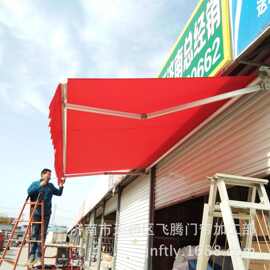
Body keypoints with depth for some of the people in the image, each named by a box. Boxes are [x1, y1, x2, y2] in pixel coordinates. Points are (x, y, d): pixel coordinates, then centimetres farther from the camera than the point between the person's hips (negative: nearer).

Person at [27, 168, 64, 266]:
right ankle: (32, 255, 6)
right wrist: (40, 185, -17)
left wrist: (61, 187, 0)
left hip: (46, 213, 3)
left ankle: (39, 257, 5)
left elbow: (59, 193, 18)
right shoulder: (35, 183, 5)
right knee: (34, 233, -1)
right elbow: (29, 192, -12)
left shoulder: (50, 186, 14)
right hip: (36, 212, -2)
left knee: (42, 234, 1)